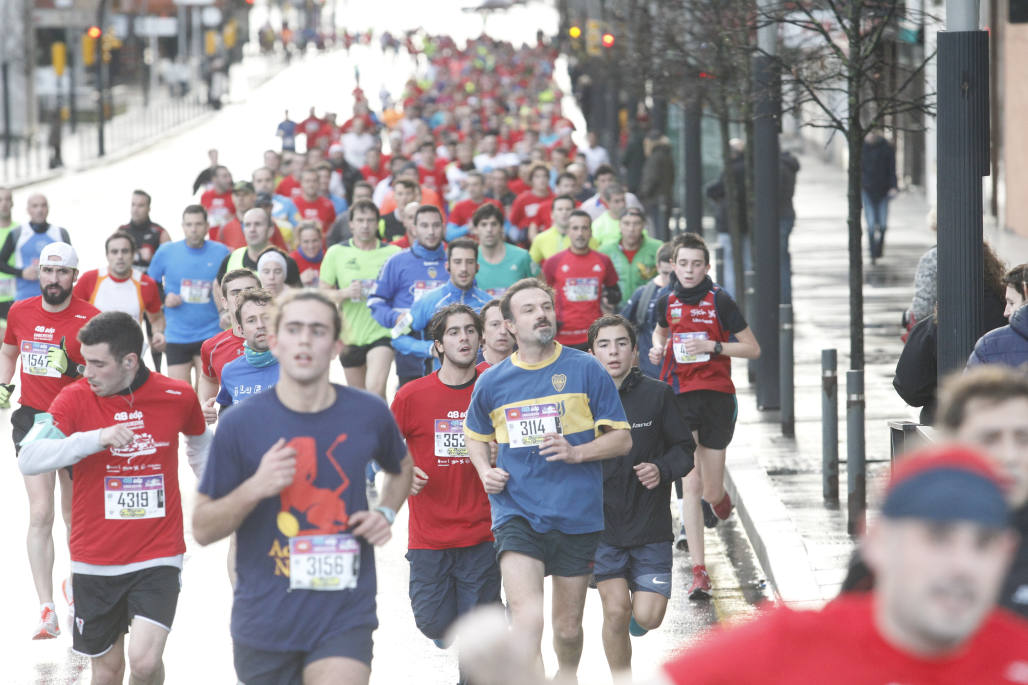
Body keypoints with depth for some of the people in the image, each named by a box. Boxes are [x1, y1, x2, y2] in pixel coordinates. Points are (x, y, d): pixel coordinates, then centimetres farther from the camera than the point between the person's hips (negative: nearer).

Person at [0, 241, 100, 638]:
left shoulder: (90, 319, -10)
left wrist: (74, 369, -25)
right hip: (32, 419, 1)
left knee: (74, 513, 13)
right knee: (40, 514, -9)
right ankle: (47, 610, -12)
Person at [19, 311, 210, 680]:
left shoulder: (178, 396, -4)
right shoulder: (75, 398, -8)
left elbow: (199, 442, 20)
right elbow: (29, 460, -22)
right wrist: (99, 437, -30)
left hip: (158, 558, -1)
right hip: (95, 562, 1)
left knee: (145, 662, -17)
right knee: (107, 669, 10)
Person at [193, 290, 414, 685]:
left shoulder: (369, 415, 1)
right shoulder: (240, 425, -5)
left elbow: (401, 468, 25)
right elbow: (202, 529, -3)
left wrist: (386, 513, 4)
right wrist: (255, 488, -19)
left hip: (345, 618, 0)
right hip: (264, 620, 0)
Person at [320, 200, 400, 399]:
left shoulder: (393, 253, 0)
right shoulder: (336, 253, 3)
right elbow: (322, 293, 6)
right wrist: (344, 293, -14)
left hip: (381, 333, -3)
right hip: (350, 336, 3)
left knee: (375, 388, -23)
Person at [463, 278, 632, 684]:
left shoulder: (586, 370, 0)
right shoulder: (492, 382, 5)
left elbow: (622, 438, 4)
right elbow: (476, 435, 25)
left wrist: (576, 453, -13)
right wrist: (485, 471, 4)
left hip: (577, 516, 0)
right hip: (516, 513, 0)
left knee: (568, 627, 12)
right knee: (527, 618, -21)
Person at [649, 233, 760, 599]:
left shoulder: (720, 301, -5)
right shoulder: (667, 302, 4)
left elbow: (753, 349, -2)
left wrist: (713, 346, -15)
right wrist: (658, 348, 5)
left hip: (716, 395, -1)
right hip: (679, 396, 1)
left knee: (711, 491, 5)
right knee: (690, 484, -10)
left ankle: (719, 495, 47)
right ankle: (699, 572, -10)